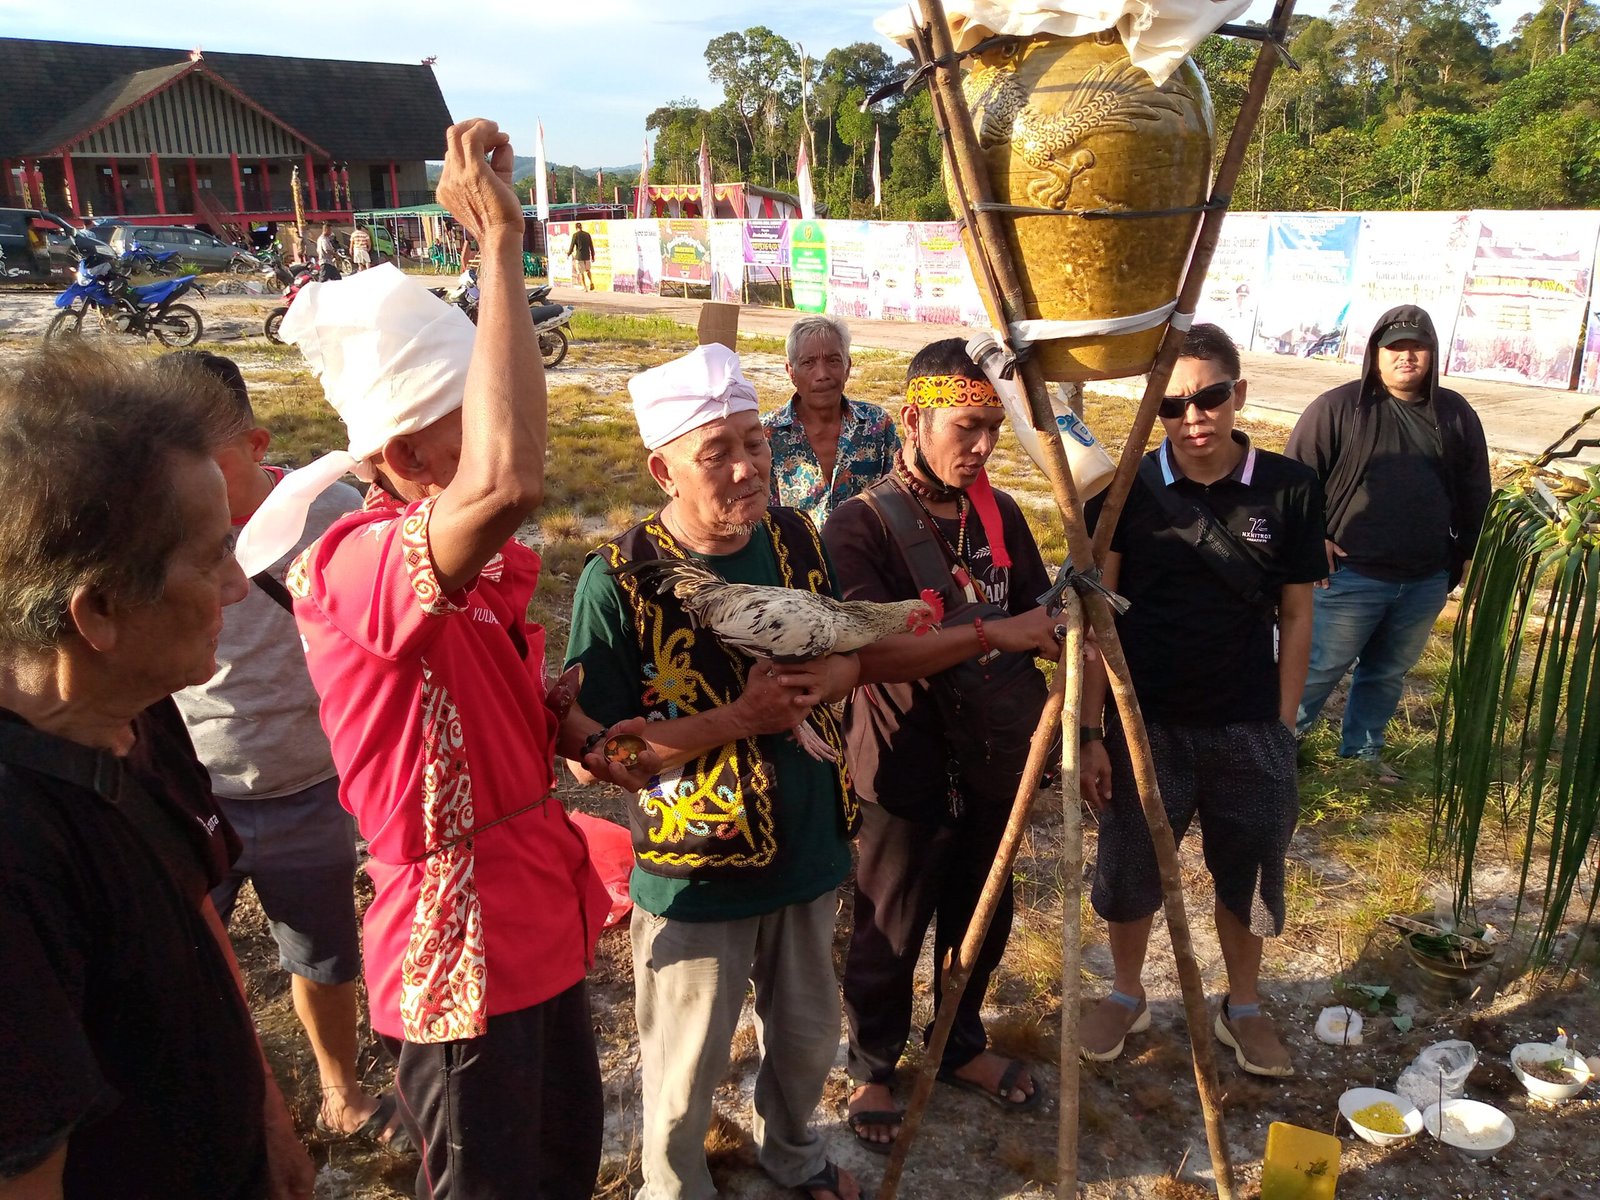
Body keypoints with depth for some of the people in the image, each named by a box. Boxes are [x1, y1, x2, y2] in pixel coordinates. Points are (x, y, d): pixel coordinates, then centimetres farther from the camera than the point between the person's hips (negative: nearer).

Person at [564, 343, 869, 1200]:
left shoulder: (793, 538, -4)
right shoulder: (618, 580, -21)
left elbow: (850, 652, 9)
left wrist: (822, 681, -15)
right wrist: (737, 718, -27)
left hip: (807, 850, 5)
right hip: (693, 873, -5)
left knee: (808, 1038, 26)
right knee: (684, 1078, 16)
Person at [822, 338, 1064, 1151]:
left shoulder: (1000, 513, 1)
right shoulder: (860, 526, -18)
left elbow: (1040, 622, 9)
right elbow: (869, 654, -29)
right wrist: (993, 632, -33)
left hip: (995, 763, 6)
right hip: (909, 773, -5)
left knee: (982, 921, 22)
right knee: (889, 934, 13)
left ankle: (963, 1047, 46)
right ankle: (873, 1070, 37)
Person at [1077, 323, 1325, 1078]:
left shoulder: (1289, 490, -6)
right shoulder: (1125, 490, -8)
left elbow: (1295, 617, 2)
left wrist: (1283, 727, 1)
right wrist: (1091, 733, -8)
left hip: (1249, 731, 1)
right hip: (1143, 724, -1)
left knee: (1247, 876, 17)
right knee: (1129, 874, 13)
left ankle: (1242, 1008, 42)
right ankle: (1126, 996, 39)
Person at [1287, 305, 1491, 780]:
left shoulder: (1456, 414, 7)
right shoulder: (1338, 407, -8)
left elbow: (1474, 494, 15)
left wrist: (1466, 554, 13)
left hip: (1426, 582, 5)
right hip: (1350, 575, -5)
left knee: (1388, 674, 18)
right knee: (1318, 669, 2)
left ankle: (1363, 749, 35)